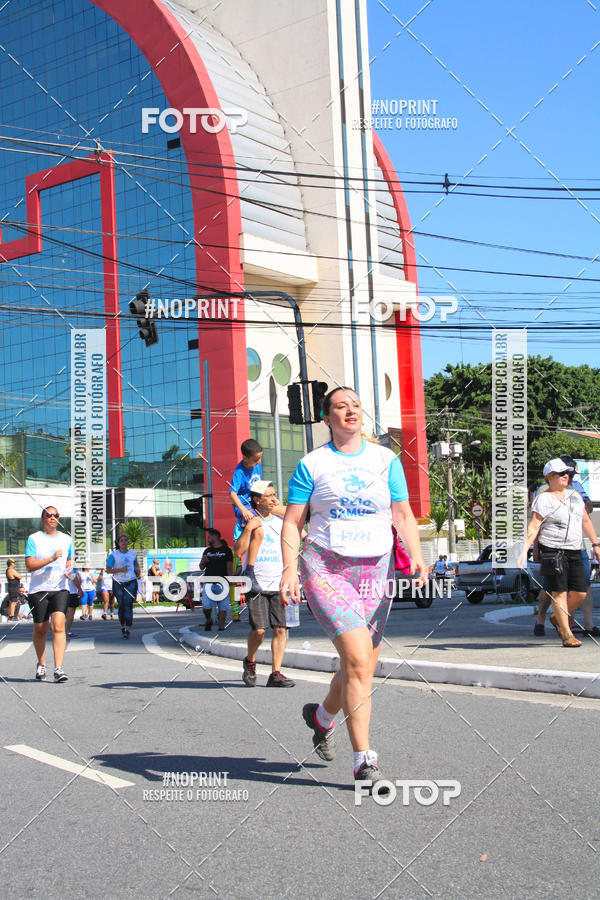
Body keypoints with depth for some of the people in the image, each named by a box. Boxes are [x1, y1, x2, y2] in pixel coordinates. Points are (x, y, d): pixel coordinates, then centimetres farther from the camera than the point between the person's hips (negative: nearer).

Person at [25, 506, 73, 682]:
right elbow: (30, 566, -8)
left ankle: (58, 669, -18)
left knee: (58, 626, -14)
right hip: (38, 589, -1)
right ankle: (41, 665, 30)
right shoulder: (34, 539, 0)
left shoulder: (66, 539, 12)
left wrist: (69, 568, 3)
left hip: (60, 589, 1)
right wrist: (51, 559, -20)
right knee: (40, 630, 8)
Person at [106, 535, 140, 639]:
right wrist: (120, 570, -16)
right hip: (118, 583, -1)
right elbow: (108, 569, -3)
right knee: (121, 605, 5)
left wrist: (137, 570, 6)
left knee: (128, 603, -14)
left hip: (131, 582, 1)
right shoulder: (113, 555, -1)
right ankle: (122, 626, 27)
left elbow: (136, 563, 28)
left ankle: (128, 629, -18)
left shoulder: (132, 553, 10)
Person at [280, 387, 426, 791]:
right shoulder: (312, 464, 3)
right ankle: (364, 760, -10)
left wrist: (416, 556, -7)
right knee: (357, 660, -19)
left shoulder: (386, 459, 11)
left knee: (362, 668, 7)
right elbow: (292, 522, 2)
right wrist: (290, 569, -11)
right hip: (325, 567, -4)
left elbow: (404, 516, 10)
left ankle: (322, 716, 38)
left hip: (375, 569, 4)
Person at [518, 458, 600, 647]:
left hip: (574, 552, 6)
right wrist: (525, 550, -18)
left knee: (580, 592, 2)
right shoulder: (543, 499, -4)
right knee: (559, 592, -6)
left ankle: (557, 618, 26)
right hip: (552, 551, -6)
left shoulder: (574, 495, 16)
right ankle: (567, 634, 0)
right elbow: (533, 527, -8)